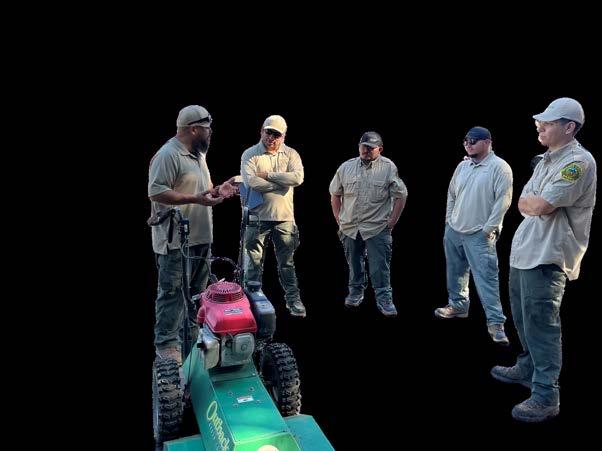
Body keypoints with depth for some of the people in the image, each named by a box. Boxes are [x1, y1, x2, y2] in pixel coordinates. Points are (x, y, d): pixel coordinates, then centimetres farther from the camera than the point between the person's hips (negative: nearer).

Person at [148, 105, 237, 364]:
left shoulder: (198, 155, 16)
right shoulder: (168, 155, -15)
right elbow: (156, 192, -22)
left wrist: (217, 191, 6)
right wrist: (195, 199, -25)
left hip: (201, 238, 9)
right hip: (176, 241, -9)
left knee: (196, 291, 17)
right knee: (172, 293, 1)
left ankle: (191, 332, 31)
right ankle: (165, 343, 13)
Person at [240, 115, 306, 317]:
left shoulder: (291, 154, 6)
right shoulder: (250, 155, -1)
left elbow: (298, 177, -13)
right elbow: (251, 182, -18)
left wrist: (268, 175, -13)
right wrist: (283, 183, -12)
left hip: (285, 217, 2)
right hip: (258, 217, -1)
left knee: (287, 262, 11)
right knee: (254, 262, 7)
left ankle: (293, 300, 22)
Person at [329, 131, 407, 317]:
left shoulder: (389, 168, -4)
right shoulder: (346, 167, 5)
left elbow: (401, 196, -2)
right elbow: (335, 194, 13)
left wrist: (391, 222, -6)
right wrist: (339, 219, 8)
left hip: (377, 227, -3)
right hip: (350, 227, 4)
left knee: (380, 266, -4)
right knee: (354, 263, 17)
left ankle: (384, 299, 6)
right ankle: (356, 292, 34)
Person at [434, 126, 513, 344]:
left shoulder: (499, 167, -10)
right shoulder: (462, 166, 10)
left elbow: (503, 201, -14)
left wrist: (488, 229, -16)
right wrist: (448, 220, 12)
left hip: (479, 234, -7)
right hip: (453, 230, 7)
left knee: (486, 277, -9)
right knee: (455, 271, 17)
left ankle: (495, 322, -3)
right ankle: (458, 305, 35)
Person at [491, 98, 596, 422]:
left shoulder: (578, 161, -13)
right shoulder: (546, 161, 16)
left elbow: (539, 206, -20)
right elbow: (522, 204, 14)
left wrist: (533, 201, -1)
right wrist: (537, 203, -6)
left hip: (547, 257, -9)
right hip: (524, 251, 9)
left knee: (540, 324, -6)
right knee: (523, 318, 20)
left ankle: (546, 396, 4)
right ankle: (528, 369, 37)